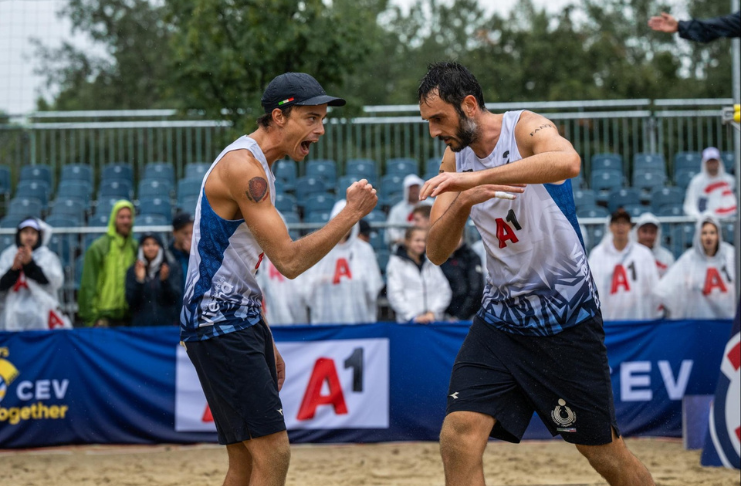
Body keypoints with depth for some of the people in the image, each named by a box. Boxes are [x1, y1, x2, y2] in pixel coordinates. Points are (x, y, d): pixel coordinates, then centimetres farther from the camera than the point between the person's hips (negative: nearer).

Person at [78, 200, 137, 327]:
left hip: (128, 316, 4)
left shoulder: (135, 248, 10)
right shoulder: (98, 248, -3)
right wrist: (92, 316, -9)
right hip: (104, 315, -4)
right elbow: (88, 285, -4)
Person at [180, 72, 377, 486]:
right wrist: (352, 214, -18)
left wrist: (263, 341, 22)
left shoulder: (259, 168, 16)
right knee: (273, 452, -15)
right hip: (217, 324, -11)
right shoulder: (242, 166, -17)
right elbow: (289, 261, -22)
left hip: (241, 320, 11)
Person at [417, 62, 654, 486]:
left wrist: (476, 178, -43)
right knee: (458, 441, -12)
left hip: (566, 313, -5)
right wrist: (464, 201, -20)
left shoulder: (526, 128, -13)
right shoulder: (456, 158, 5)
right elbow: (437, 252, 0)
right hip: (501, 315, 5)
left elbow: (568, 161, -38)